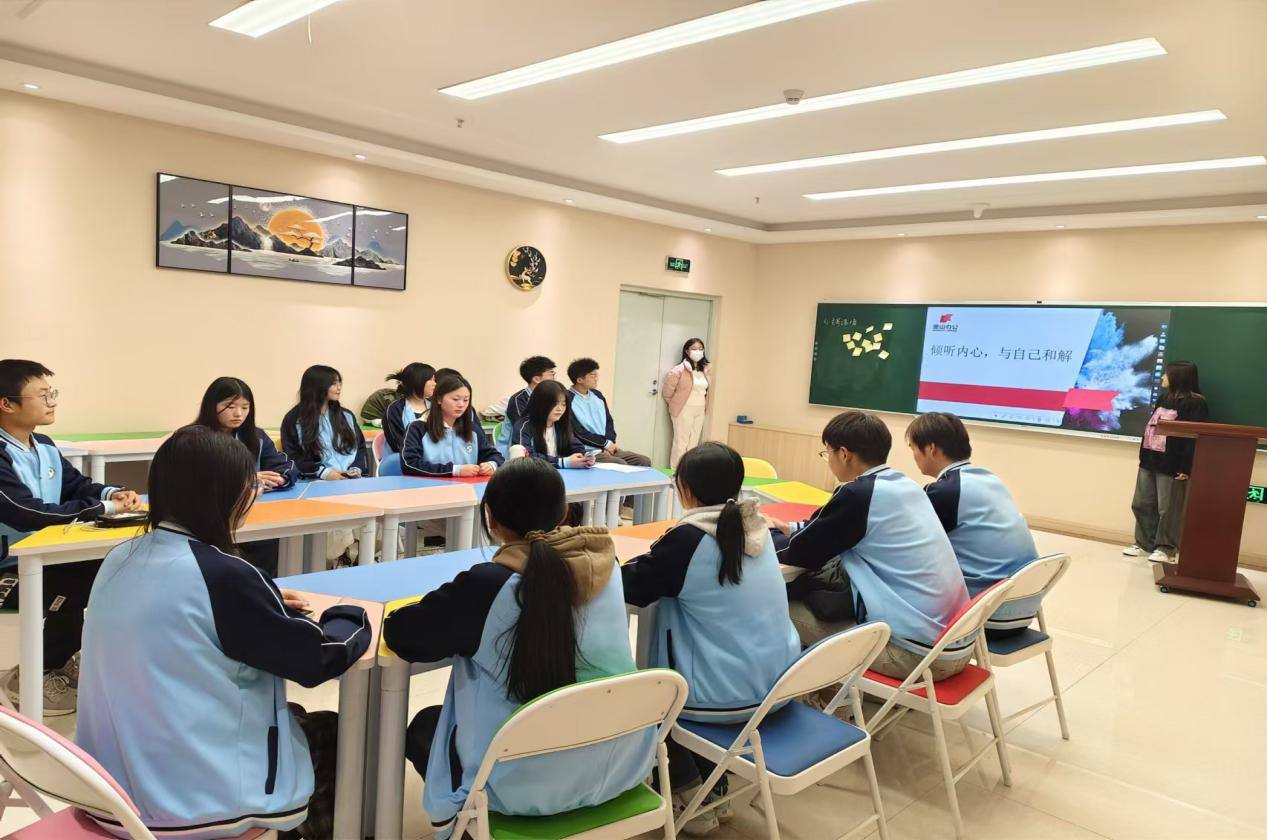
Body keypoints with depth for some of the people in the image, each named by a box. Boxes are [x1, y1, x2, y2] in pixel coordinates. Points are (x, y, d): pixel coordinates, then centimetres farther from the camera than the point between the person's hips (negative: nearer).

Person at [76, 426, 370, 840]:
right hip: (196, 800, -7)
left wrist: (266, 603, 13)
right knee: (333, 733, 18)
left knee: (298, 717, 25)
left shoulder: (121, 560, -1)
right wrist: (353, 616, 5)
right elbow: (318, 658, -14)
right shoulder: (222, 574, -22)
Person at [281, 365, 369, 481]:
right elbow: (292, 458, 1)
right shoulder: (294, 419, 6)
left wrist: (357, 469, -2)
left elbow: (360, 447, 19)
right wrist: (323, 472, -12)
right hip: (317, 481, -3)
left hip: (351, 478, 3)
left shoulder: (346, 415, 19)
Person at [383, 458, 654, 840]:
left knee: (424, 726, 24)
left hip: (529, 783, -5)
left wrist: (449, 608, 8)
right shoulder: (603, 561, -8)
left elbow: (399, 633, -7)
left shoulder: (486, 585, -20)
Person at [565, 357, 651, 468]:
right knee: (620, 464, -29)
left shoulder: (597, 395, 16)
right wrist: (606, 443, -10)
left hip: (607, 448, 8)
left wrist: (610, 443, -3)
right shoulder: (568, 399, -9)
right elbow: (577, 432, -14)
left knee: (644, 461, -6)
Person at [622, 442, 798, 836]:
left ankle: (691, 796, 26)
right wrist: (662, 558, 13)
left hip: (726, 695, -7)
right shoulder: (756, 528, 1)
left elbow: (629, 587, -11)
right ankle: (713, 790, 36)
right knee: (669, 675, 31)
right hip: (779, 683, 7)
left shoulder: (688, 539, -20)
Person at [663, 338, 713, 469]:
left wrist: (705, 407, 14)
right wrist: (675, 406, 5)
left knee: (693, 444, 10)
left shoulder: (706, 370, 6)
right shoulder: (679, 370, -12)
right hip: (684, 411, -6)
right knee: (681, 443, -2)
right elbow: (667, 391, -6)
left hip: (700, 411, 6)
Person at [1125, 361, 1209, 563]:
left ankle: (1165, 548, 10)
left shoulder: (1195, 403, -11)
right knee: (1141, 504, 11)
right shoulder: (1163, 398, 17)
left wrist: (1186, 468, -22)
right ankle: (1144, 544, 21)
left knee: (1168, 509, -1)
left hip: (1171, 465, -9)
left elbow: (1194, 438, -17)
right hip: (1150, 460, 9)